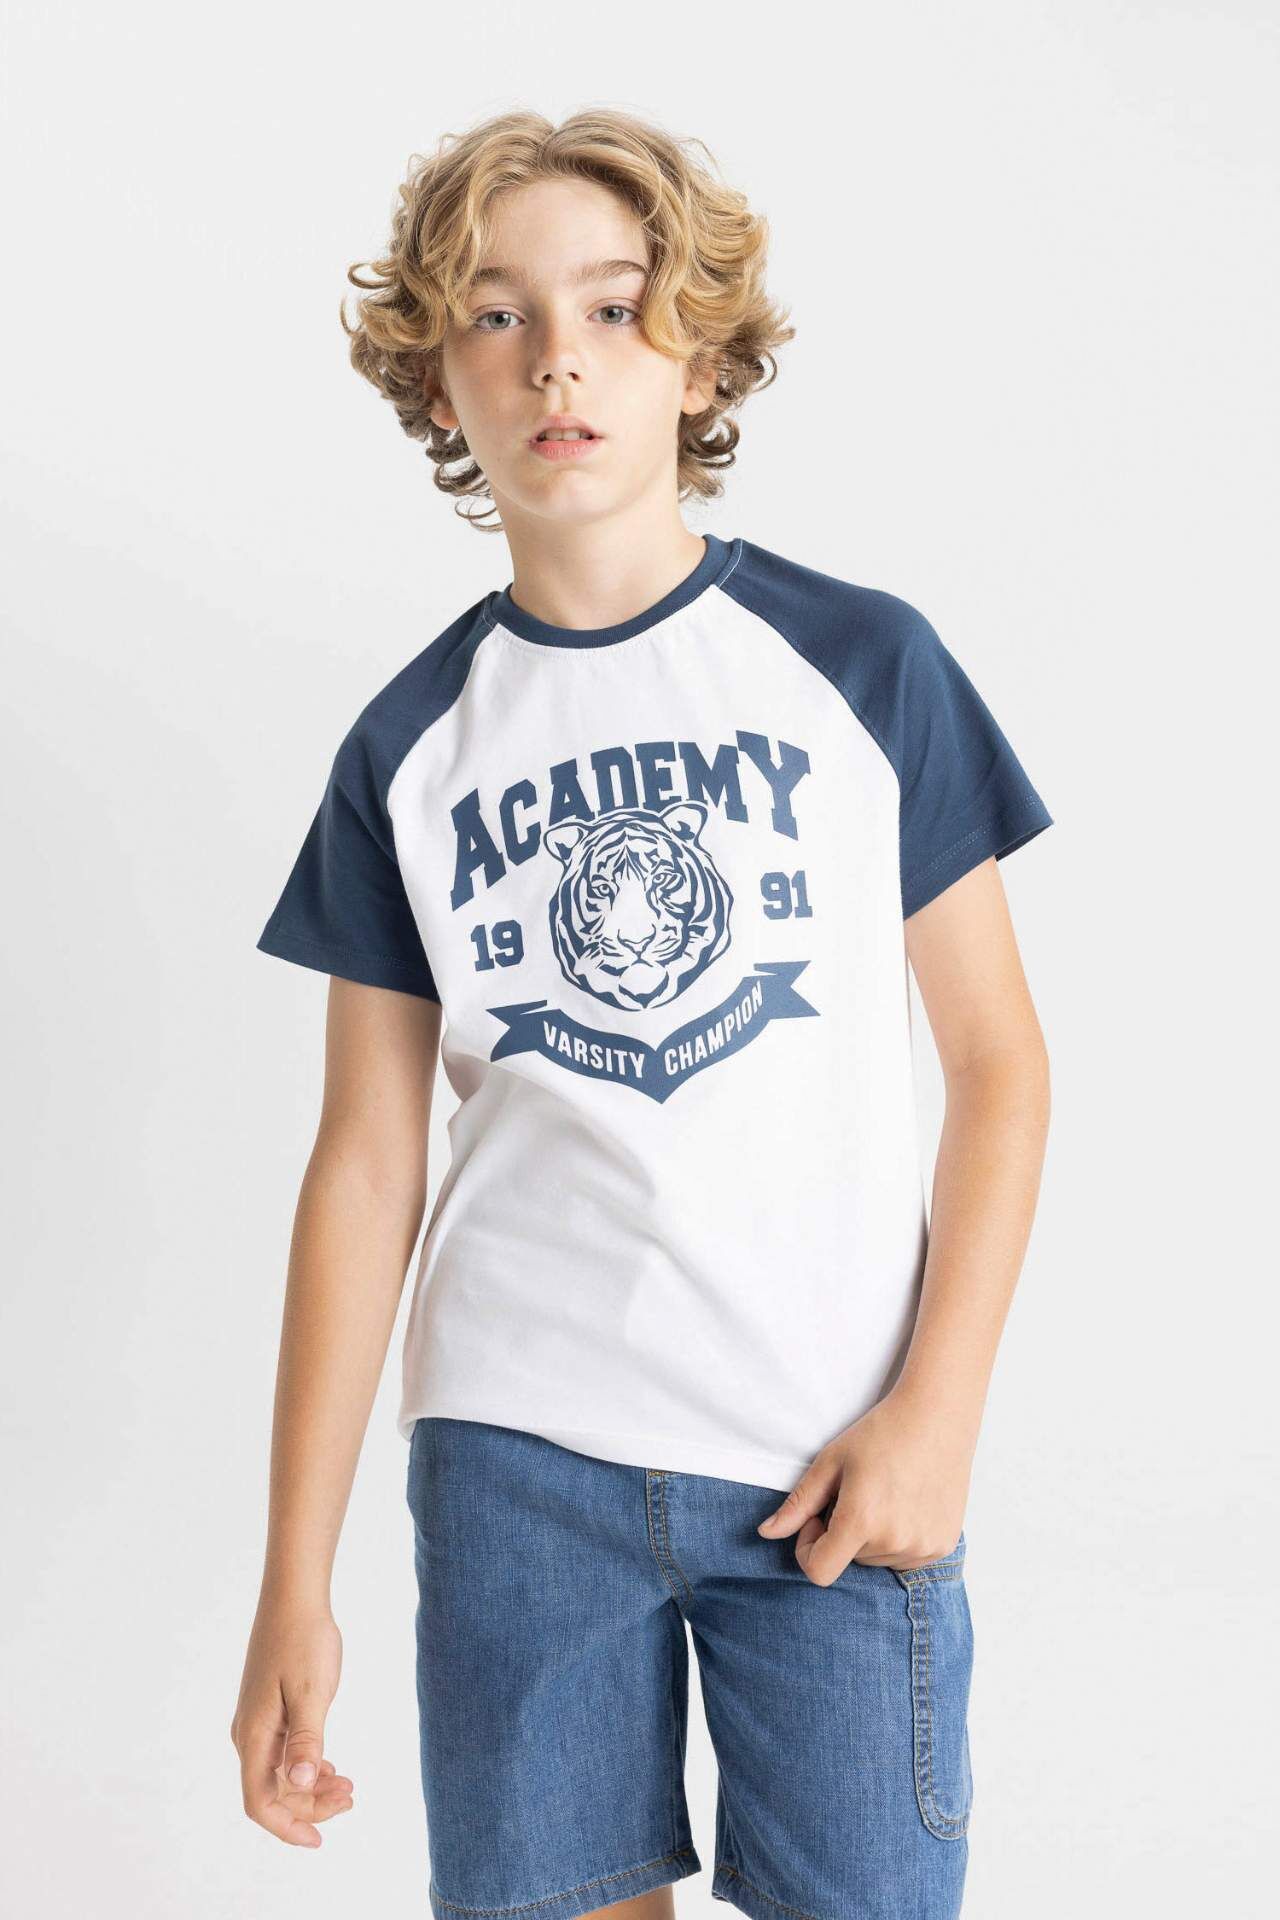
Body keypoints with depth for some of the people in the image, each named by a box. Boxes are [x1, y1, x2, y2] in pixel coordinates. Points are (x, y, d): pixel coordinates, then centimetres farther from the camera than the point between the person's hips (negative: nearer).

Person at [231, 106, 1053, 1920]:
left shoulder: (863, 663, 0)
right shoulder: (409, 748, 4)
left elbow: (1000, 1058, 2)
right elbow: (365, 1160, 5)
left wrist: (939, 1403, -8)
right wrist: (296, 1578, 3)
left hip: (837, 1458, -1)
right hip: (515, 1449, 2)